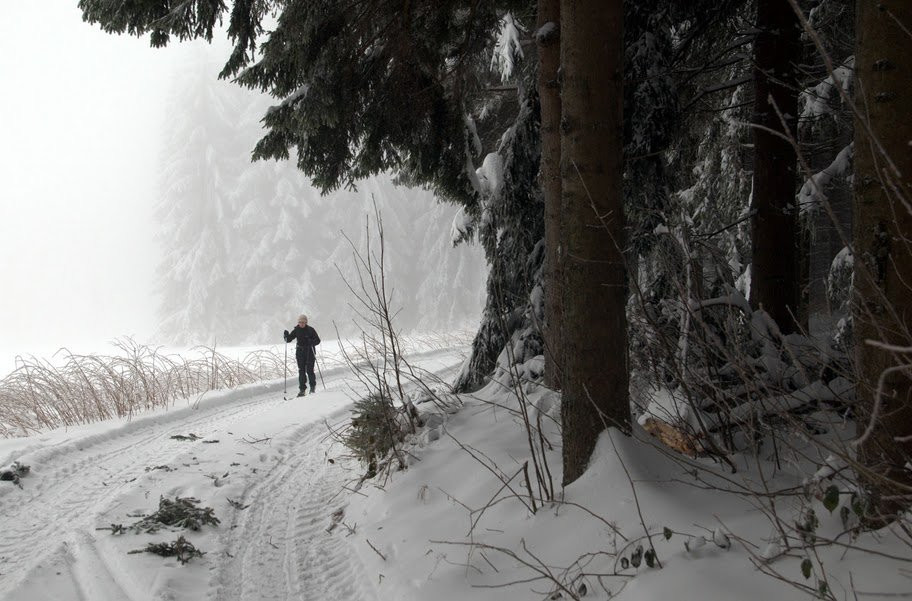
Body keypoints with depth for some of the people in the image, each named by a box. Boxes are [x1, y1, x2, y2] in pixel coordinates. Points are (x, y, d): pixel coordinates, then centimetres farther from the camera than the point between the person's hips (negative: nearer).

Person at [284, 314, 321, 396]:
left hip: (310, 352, -3)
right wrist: (286, 336, -16)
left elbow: (318, 340, -5)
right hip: (300, 352, 3)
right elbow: (289, 339, 5)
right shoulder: (296, 330, 4)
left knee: (309, 370, -5)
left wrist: (312, 342, -25)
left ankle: (313, 387, 14)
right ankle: (302, 389, -1)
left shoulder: (310, 330, -5)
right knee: (301, 371, -2)